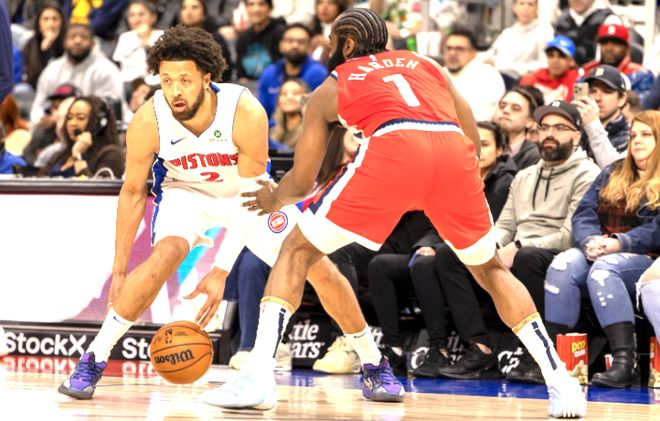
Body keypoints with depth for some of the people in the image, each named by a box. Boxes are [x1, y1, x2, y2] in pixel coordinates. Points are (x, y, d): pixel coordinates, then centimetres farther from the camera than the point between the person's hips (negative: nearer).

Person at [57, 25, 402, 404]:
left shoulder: (247, 113, -35)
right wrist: (119, 271, -14)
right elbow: (133, 192, -15)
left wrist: (221, 272, -32)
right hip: (186, 191, -1)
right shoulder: (148, 121, -29)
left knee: (316, 266, -6)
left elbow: (249, 200, -27)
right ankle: (94, 359, -22)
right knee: (166, 255, -31)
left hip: (247, 191, 1)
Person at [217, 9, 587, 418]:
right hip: (453, 150, 3)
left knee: (296, 252, 12)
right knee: (490, 269, 26)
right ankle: (561, 383, 13)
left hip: (391, 148, -3)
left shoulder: (331, 88, 29)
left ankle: (258, 378, -5)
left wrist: (272, 201, 56)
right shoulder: (428, 65, 36)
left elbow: (301, 181, 35)